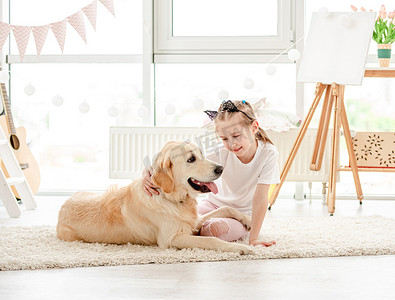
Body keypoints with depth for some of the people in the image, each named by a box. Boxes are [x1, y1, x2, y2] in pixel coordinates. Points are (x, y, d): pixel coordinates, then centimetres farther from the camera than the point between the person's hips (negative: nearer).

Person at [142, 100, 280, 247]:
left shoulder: (268, 153, -22)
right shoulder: (222, 153, -18)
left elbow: (260, 196, -23)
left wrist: (253, 239, -26)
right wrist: (149, 172, -41)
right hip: (215, 203, 2)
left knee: (217, 229, -34)